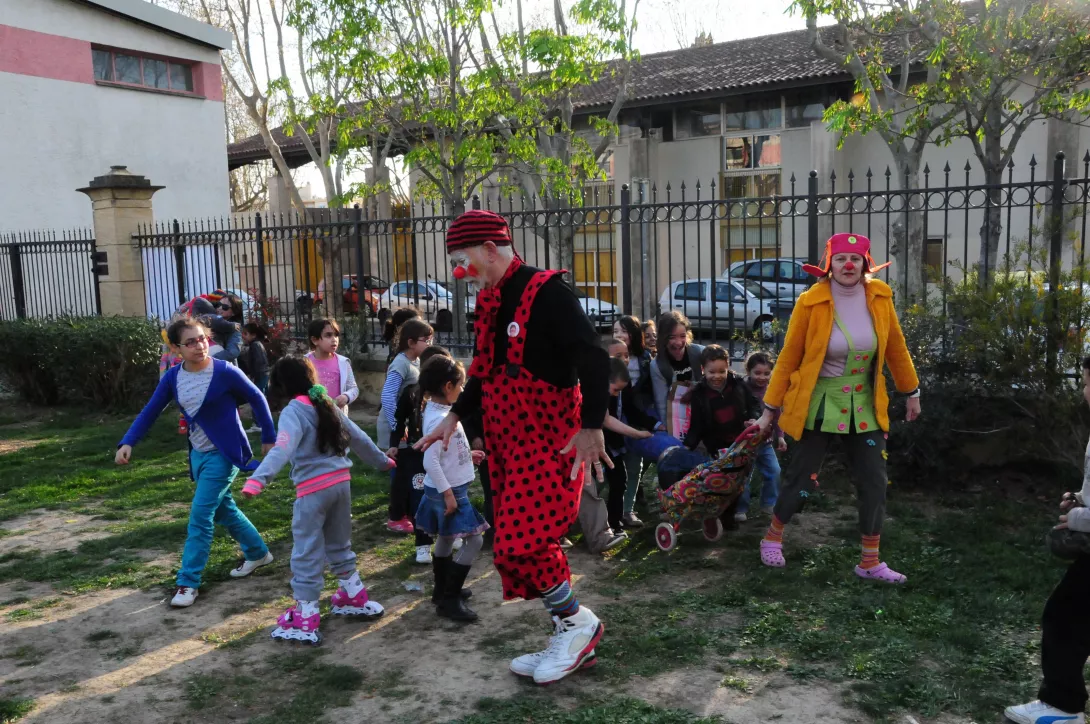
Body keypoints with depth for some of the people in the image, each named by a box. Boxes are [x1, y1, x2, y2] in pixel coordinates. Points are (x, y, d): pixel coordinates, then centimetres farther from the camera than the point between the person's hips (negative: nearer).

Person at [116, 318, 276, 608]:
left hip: (224, 454, -6)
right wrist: (128, 443, -14)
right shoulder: (172, 377, -5)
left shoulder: (225, 372, -19)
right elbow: (150, 411, 0)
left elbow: (257, 399, -7)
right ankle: (257, 553, 38)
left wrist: (269, 437, 0)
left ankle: (188, 582, 2)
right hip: (198, 453, 6)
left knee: (200, 515, -9)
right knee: (223, 509, 18)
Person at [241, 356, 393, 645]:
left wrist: (258, 479, -39)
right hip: (341, 481, 7)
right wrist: (382, 461, 33)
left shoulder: (293, 411, -10)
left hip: (313, 489, -7)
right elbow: (359, 438, 20)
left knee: (307, 554, 1)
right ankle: (355, 598, 35)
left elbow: (282, 449, -28)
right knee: (339, 545, 24)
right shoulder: (328, 405, 12)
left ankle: (305, 619, 6)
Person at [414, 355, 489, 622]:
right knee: (473, 541, -6)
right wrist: (448, 494, -25)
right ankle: (449, 600, 0)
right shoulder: (439, 419, -24)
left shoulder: (441, 412, 6)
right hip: (448, 491, -10)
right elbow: (431, 461, -28)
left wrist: (468, 455, 14)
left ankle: (443, 592, 36)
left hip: (451, 489, 10)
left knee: (446, 540, 21)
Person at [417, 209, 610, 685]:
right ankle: (571, 642, 23)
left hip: (549, 442, -9)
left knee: (519, 544, -13)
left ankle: (578, 622, 9)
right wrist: (455, 416, 17)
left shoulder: (546, 293, -14)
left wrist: (591, 427, -26)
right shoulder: (491, 304, 13)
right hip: (508, 444, 9)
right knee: (531, 546, 10)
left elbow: (593, 358, -22)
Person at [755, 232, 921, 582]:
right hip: (819, 405, -4)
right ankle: (773, 537, 30)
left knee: (875, 483, 3)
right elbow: (789, 357, -7)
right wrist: (771, 407, -3)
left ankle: (870, 562, 18)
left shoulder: (879, 297, -4)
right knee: (802, 480, 4)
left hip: (864, 407, 4)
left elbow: (895, 346, 10)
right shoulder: (811, 303, -14)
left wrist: (911, 391, 16)